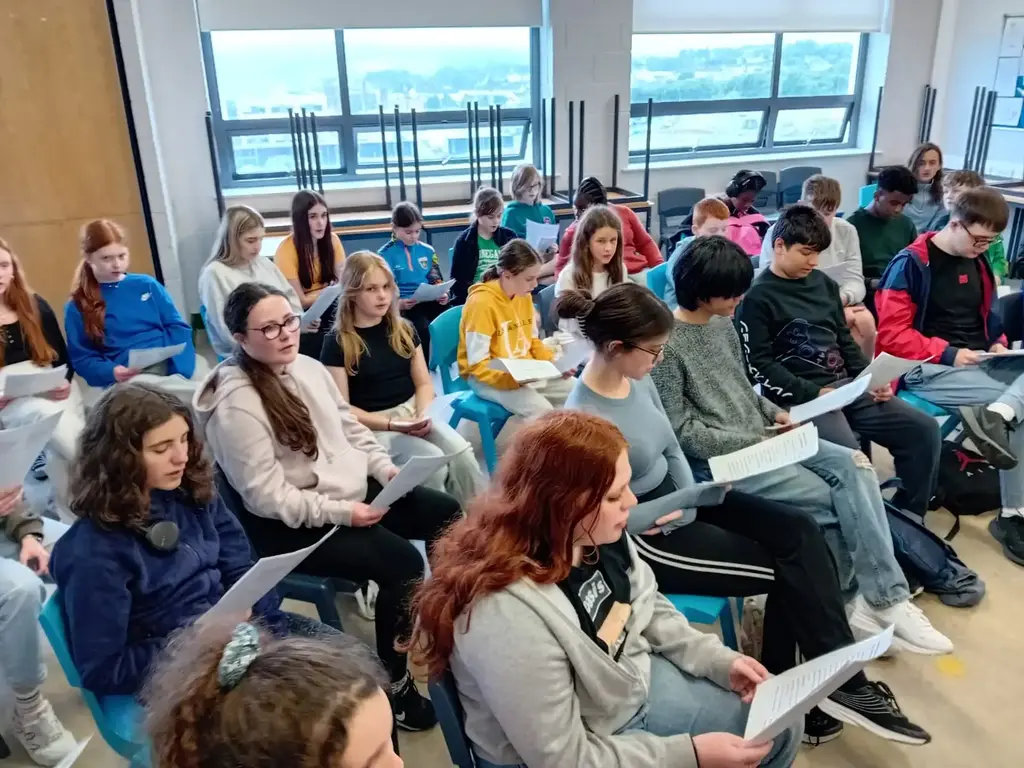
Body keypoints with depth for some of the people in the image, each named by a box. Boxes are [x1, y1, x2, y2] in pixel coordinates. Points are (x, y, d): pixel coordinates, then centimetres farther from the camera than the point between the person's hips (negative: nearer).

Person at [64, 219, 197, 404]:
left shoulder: (147, 285, 16)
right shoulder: (77, 307, 11)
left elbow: (178, 327, 10)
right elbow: (81, 359, 9)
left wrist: (179, 369, -8)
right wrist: (112, 372, -14)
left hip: (169, 368, 4)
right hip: (127, 380, -4)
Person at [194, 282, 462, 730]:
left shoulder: (309, 367, 4)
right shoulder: (236, 404, -21)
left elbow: (351, 428, 13)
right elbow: (267, 497, -23)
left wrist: (386, 468, -2)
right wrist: (342, 513, -25)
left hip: (355, 491, 9)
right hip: (291, 525, -9)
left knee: (445, 513, 3)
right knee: (401, 562, -24)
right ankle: (393, 683, -4)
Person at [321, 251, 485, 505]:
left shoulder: (404, 330, 9)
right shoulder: (337, 343, -6)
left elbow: (424, 383, 11)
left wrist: (423, 414, -11)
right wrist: (392, 424, -18)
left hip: (412, 411, 4)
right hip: (371, 425, -4)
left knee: (461, 452, -23)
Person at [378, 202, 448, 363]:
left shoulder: (427, 251, 13)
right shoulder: (385, 255, 1)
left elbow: (436, 280, 16)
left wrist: (442, 295, -8)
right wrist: (398, 303, -22)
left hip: (428, 302, 4)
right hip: (402, 306, -4)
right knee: (422, 327, -34)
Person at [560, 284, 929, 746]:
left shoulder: (638, 380, -1)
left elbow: (672, 451, 9)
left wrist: (691, 498, -9)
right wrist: (678, 508, -16)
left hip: (676, 500, 8)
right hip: (641, 538, -8)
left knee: (798, 530, -6)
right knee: (787, 569, -9)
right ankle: (842, 684, 12)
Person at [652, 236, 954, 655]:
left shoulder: (723, 323, 10)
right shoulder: (667, 344, -15)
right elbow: (681, 431, -16)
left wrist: (774, 413, 1)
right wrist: (751, 441, -17)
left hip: (758, 438, 8)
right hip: (719, 458, -8)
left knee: (853, 466, -13)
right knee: (830, 497, -17)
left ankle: (882, 599, -12)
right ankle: (867, 600, 0)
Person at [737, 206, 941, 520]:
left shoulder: (824, 283, 16)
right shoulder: (756, 298, -6)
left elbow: (845, 342, 22)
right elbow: (759, 368, -11)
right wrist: (814, 393, -17)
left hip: (846, 386, 8)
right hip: (799, 398, -7)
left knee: (924, 430, -2)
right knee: (848, 456, -32)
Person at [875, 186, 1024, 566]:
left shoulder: (978, 262, 12)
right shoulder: (912, 263, -10)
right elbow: (891, 334, -14)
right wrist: (948, 353, -20)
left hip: (979, 361, 8)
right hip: (929, 369, -8)